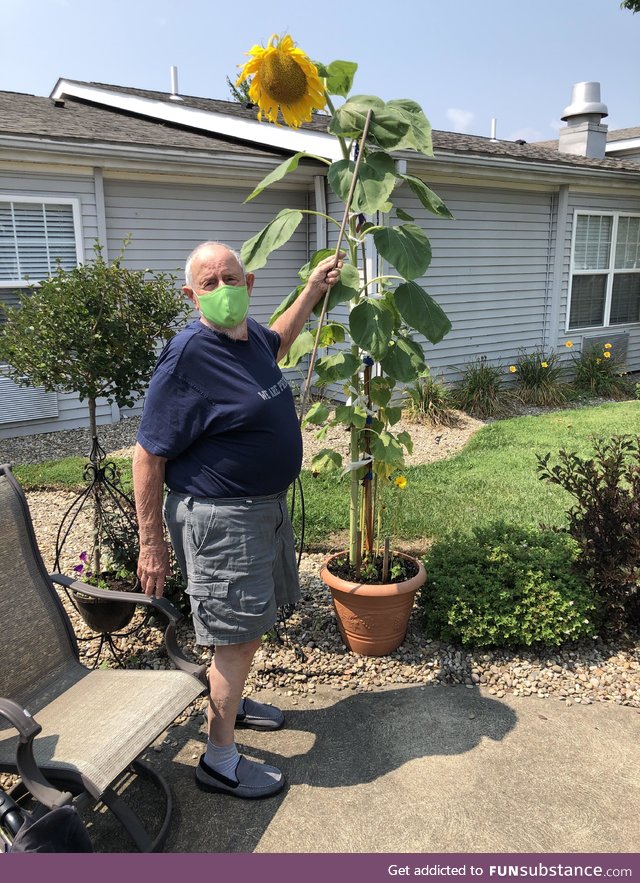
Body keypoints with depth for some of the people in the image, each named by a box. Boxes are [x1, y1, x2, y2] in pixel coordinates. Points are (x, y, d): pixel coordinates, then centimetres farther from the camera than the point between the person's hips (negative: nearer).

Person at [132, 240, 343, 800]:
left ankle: (231, 702, 47)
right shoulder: (187, 357, -22)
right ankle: (219, 761, 22)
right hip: (220, 518, -9)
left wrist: (314, 288, 27)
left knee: (252, 623, 23)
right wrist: (152, 543, -15)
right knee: (239, 638, 2)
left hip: (266, 504, 9)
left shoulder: (251, 335, 2)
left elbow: (277, 343, 30)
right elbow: (148, 457, -18)